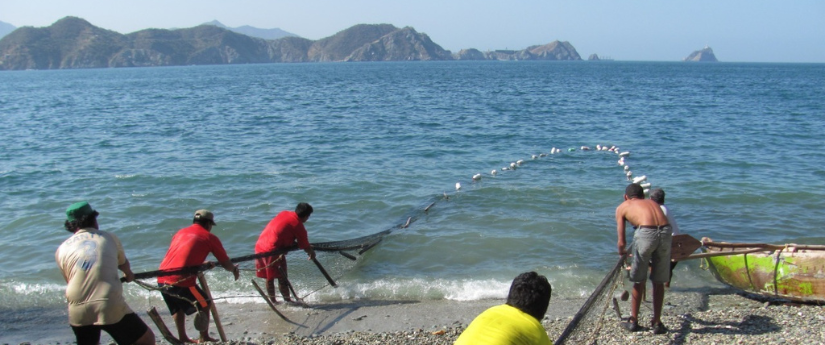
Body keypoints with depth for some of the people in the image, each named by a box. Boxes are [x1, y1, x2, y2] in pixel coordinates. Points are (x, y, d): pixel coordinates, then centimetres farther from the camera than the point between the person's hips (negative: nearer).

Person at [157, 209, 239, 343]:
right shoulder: (209, 237, 5)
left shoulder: (180, 232, 22)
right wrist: (234, 270, 29)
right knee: (204, 305, 16)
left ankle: (182, 338, 34)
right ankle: (204, 338, 22)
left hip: (162, 279, 6)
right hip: (181, 281, -6)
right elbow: (225, 263, 8)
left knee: (177, 307, 30)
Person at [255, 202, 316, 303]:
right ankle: (287, 300, 14)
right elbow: (305, 246, 2)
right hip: (273, 250, -8)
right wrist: (312, 253, 21)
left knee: (269, 278, 17)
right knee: (282, 278, 5)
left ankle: (272, 301, 28)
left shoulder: (284, 213, 12)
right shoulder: (298, 226, -7)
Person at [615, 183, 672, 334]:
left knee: (639, 281, 15)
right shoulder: (653, 202, 33)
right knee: (659, 282, 18)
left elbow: (621, 242, 15)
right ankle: (657, 323, 24)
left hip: (646, 233, -3)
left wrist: (622, 254, 37)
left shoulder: (622, 207, 21)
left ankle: (633, 322, 26)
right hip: (666, 232, 3)